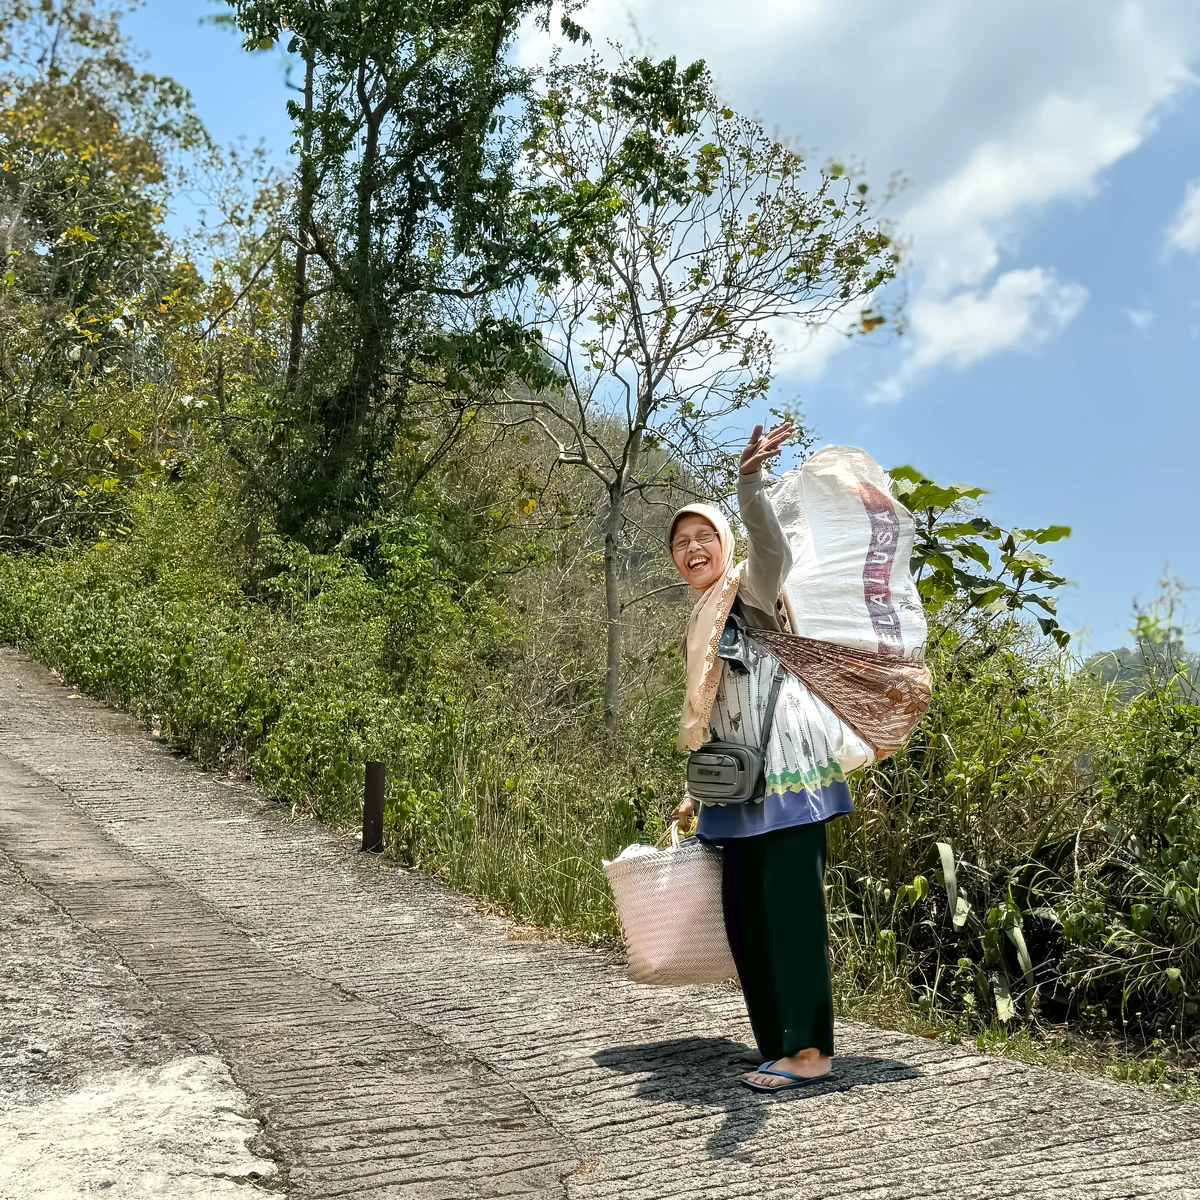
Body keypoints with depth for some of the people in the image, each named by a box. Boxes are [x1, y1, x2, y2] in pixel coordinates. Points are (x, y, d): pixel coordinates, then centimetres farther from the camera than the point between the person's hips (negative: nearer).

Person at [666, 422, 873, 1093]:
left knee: (791, 904, -10)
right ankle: (782, 1051, 14)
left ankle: (812, 1050, -6)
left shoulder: (751, 590, -2)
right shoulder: (699, 623, 20)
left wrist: (750, 487, -46)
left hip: (787, 774, -8)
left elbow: (773, 551, -28)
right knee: (744, 911, 6)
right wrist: (695, 795, 26)